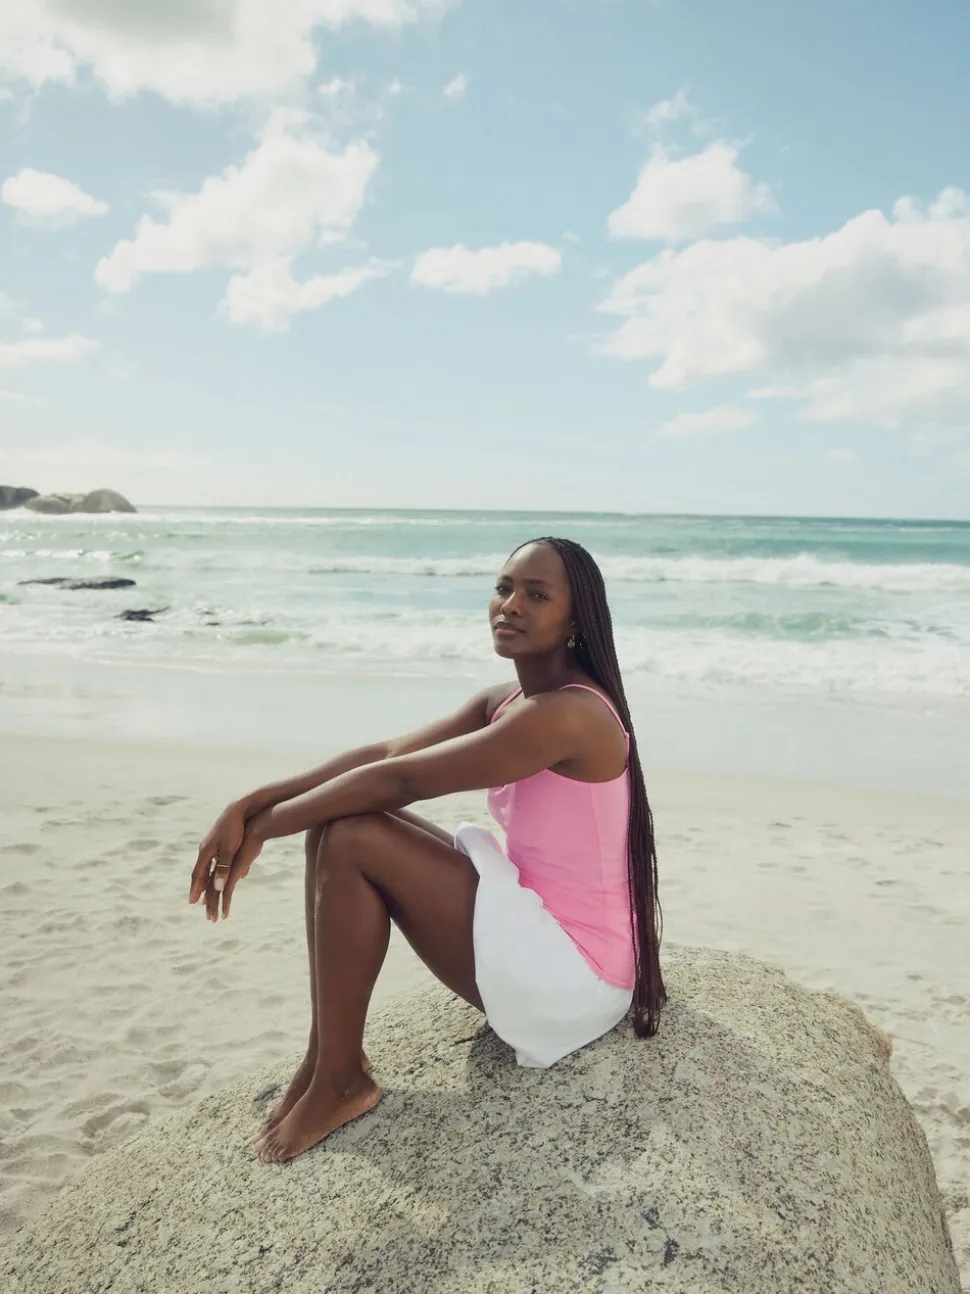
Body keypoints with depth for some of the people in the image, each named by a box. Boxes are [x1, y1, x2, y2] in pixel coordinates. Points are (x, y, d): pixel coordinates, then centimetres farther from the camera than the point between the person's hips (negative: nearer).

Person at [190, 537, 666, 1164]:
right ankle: (326, 1057, 5)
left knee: (352, 842, -19)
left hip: (572, 976, -9)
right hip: (541, 929, 9)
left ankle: (339, 1083, -3)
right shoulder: (504, 702, 6)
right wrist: (250, 804, -11)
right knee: (337, 816, 2)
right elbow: (385, 753, -1)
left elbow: (399, 781, -23)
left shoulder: (567, 714, -22)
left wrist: (265, 826, -12)